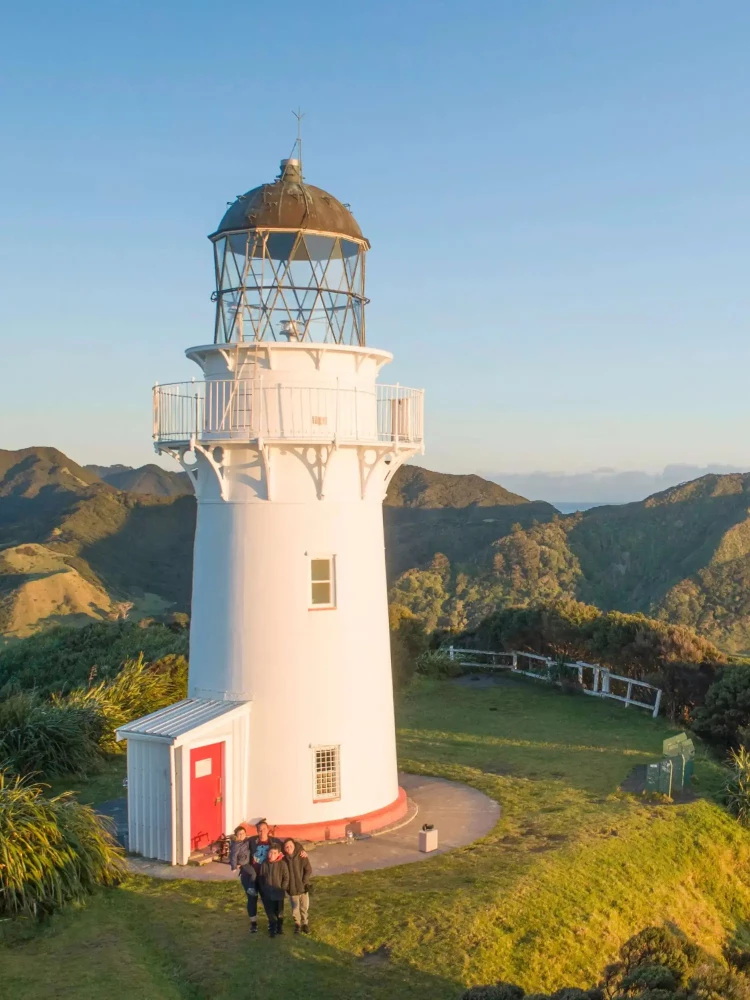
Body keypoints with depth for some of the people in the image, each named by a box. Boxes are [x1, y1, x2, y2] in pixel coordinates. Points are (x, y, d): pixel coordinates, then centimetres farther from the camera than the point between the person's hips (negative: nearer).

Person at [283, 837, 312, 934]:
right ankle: (297, 924, 30)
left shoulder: (302, 857, -13)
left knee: (304, 907, 9)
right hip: (292, 888, 1)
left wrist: (304, 882, -14)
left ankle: (305, 923, 30)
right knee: (295, 908, 9)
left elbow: (309, 870, -9)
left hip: (303, 887, -1)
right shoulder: (284, 859, -8)